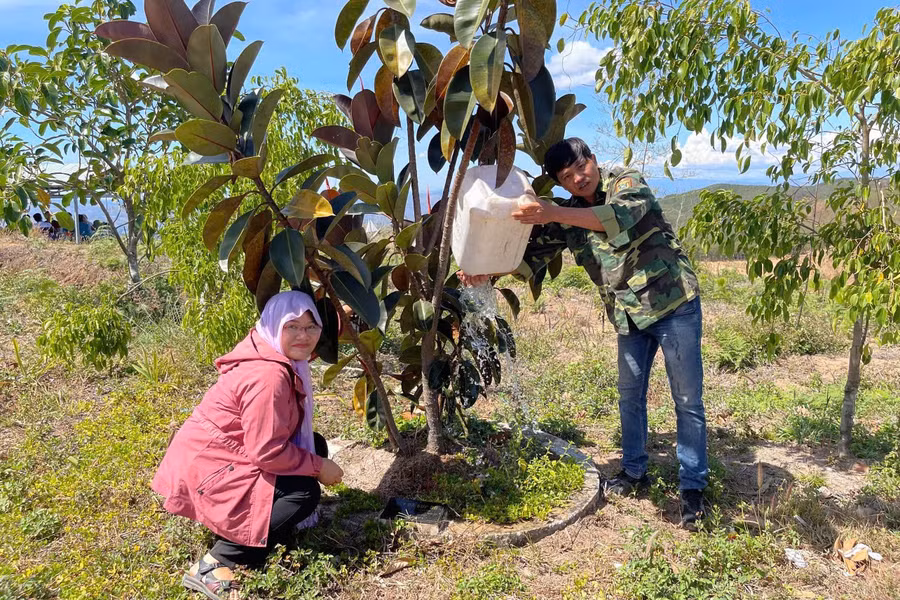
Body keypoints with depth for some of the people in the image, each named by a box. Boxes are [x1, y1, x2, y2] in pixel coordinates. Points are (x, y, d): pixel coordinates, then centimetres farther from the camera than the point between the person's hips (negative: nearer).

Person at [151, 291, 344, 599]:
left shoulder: (283, 361, 4)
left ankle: (258, 533, 13)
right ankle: (212, 566, -11)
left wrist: (316, 459, 3)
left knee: (315, 446, 9)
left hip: (222, 452, 10)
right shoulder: (268, 377, -28)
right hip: (206, 469, -10)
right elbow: (267, 452, -27)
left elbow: (274, 437, 12)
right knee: (305, 492, -18)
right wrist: (318, 467, -16)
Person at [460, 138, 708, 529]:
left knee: (687, 399, 0)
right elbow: (534, 254, 3)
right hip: (630, 315, 6)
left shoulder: (626, 182, -13)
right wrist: (487, 272, -12)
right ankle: (634, 472, 32)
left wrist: (555, 214, -46)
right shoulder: (567, 216, 4)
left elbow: (623, 215, -35)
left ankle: (693, 488, 13)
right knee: (629, 394, 14)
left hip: (674, 302, -6)